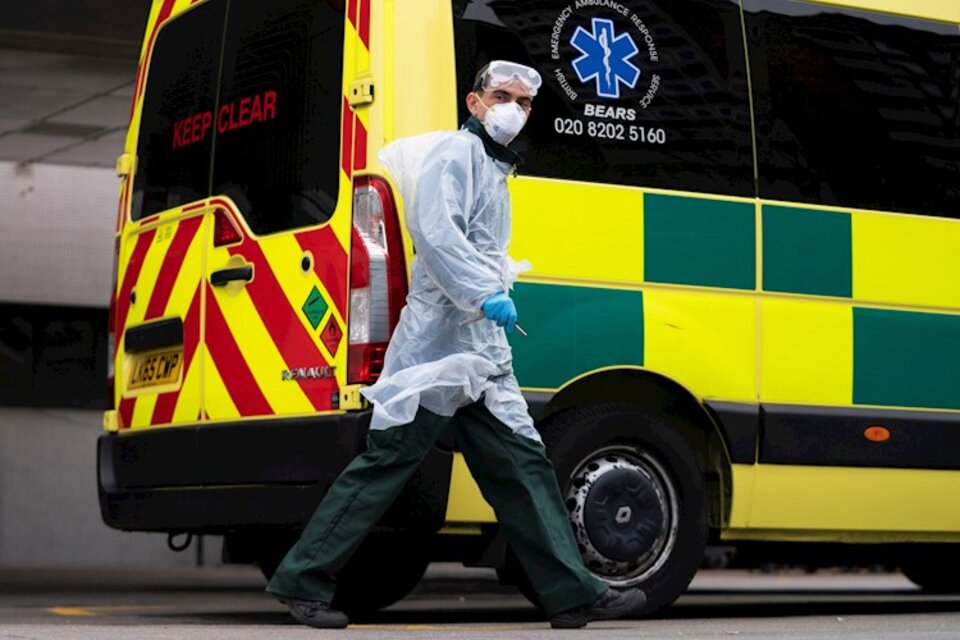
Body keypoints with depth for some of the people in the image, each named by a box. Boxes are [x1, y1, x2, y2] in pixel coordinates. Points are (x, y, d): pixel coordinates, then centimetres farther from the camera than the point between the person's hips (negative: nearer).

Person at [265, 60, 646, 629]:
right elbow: (435, 232, -22)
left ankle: (575, 593, 6)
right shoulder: (456, 151, -6)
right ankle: (304, 580, 0)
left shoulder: (493, 170, 24)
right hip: (442, 340, -10)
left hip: (481, 348, 10)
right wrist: (485, 295, -29)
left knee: (522, 463, 6)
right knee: (389, 459, -7)